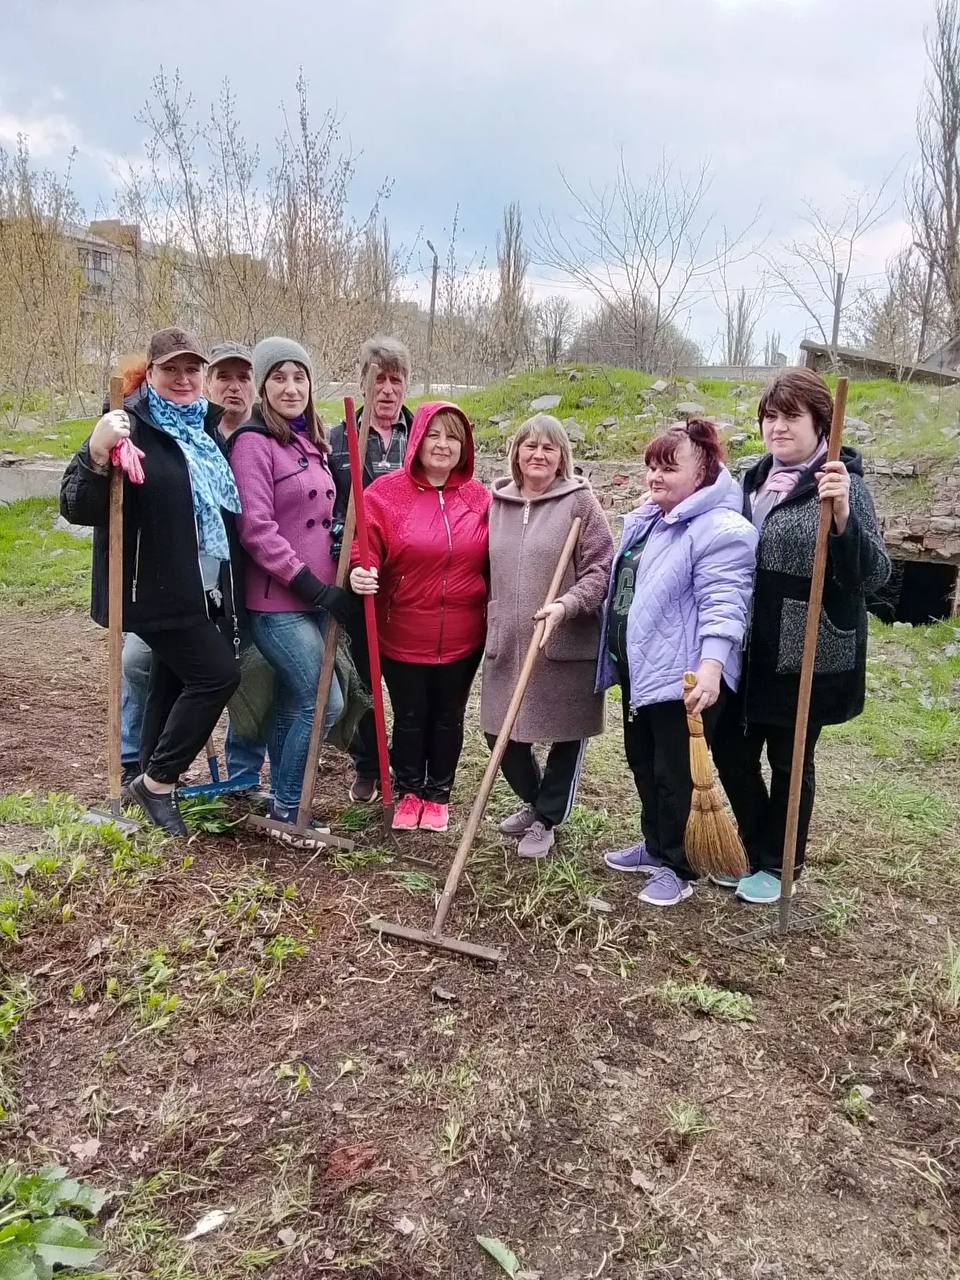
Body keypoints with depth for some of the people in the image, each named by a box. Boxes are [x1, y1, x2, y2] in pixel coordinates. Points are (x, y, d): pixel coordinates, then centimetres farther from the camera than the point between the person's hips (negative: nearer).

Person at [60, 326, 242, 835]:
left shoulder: (206, 427, 11)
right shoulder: (130, 427, -13)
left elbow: (225, 503, 26)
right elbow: (76, 508, -20)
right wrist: (96, 454, -36)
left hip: (204, 588, 8)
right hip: (155, 589, -8)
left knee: (173, 683, 15)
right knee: (218, 674, -10)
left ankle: (155, 786, 29)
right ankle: (157, 781, 7)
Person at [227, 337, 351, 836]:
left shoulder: (311, 443, 14)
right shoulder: (253, 443, -10)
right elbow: (256, 529, -17)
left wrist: (331, 582, 10)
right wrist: (315, 586, -18)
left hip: (314, 600, 8)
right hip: (275, 602, -7)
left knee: (292, 704, 14)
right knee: (325, 702, -9)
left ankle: (282, 802, 26)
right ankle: (287, 807, 7)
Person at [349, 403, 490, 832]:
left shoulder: (479, 497, 3)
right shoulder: (386, 491, -6)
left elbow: (491, 562, 8)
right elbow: (366, 547, -11)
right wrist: (362, 574, -33)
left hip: (462, 636, 2)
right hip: (403, 634, -2)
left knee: (448, 717, 15)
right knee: (410, 717, 11)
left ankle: (438, 795, 35)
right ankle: (409, 793, 33)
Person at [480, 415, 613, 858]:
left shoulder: (580, 501, -5)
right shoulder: (496, 502, 8)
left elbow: (600, 568, -9)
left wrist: (566, 605, -23)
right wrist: (491, 626, 13)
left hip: (568, 645, -4)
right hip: (506, 643, 4)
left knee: (566, 736, 8)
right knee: (502, 733, 11)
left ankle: (546, 820, 29)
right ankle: (535, 801, 37)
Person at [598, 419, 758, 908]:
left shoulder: (721, 530, -17)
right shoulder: (645, 520, 14)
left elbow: (723, 606, -24)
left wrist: (711, 667, -34)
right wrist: (618, 659, 28)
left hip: (683, 675, -10)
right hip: (639, 668, 10)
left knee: (675, 774, 0)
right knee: (642, 762, 20)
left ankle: (677, 867, 17)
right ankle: (655, 845, 37)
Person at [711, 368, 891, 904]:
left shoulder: (843, 485, -11)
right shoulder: (756, 480, 8)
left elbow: (874, 576, -19)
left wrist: (842, 515, -34)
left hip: (806, 655, -6)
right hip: (751, 652, 6)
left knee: (790, 760, 9)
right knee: (731, 749, 13)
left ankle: (778, 865, 29)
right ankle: (757, 847, 35)